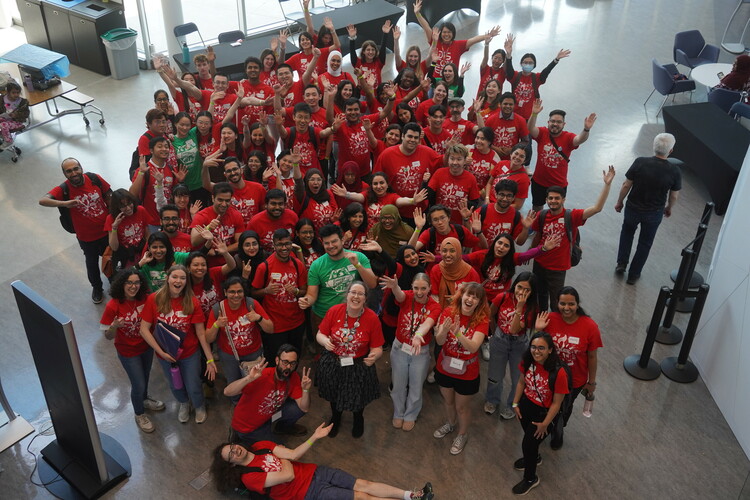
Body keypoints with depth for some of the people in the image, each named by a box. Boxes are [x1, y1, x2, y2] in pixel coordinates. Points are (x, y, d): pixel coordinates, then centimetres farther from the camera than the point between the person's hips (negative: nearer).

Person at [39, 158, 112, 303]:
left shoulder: (94, 178, -16)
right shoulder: (64, 189, -22)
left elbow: (108, 196, -2)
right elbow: (42, 200, -37)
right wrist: (65, 203, -52)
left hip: (106, 230, 2)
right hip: (86, 237, -2)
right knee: (92, 263, 21)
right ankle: (97, 288, 48)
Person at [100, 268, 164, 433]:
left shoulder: (145, 298, -15)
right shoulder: (113, 306, -27)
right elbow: (108, 336, -19)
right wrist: (114, 326, -41)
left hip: (146, 346, 4)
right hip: (128, 352, -4)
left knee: (145, 377, 27)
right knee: (138, 384, 9)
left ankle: (144, 400, 58)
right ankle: (140, 414, 38)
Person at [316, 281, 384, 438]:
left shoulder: (372, 318, -20)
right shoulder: (334, 311, -18)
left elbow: (377, 348, -13)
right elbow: (320, 334, -6)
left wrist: (374, 356, -35)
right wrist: (325, 341, -29)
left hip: (359, 367, -1)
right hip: (333, 364, 1)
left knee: (358, 398, 22)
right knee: (334, 395, 27)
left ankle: (358, 419, 59)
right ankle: (335, 418, 62)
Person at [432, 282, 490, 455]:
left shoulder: (481, 320, -21)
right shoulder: (448, 312, -16)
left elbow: (473, 347, -34)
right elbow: (439, 341, -22)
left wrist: (457, 334, -50)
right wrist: (444, 330, -45)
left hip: (467, 373, -3)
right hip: (445, 368, 3)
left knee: (462, 406, 18)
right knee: (447, 400, 27)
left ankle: (462, 434, 45)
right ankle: (451, 423, 56)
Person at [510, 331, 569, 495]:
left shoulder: (558, 372, -32)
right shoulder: (528, 361, -17)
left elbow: (556, 403, -21)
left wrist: (545, 424, -14)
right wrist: (515, 403, 3)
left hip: (545, 411, -5)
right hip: (527, 403, 5)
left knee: (528, 443, 2)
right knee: (529, 434, 22)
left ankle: (531, 479, 29)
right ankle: (534, 457, 57)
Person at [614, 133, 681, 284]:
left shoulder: (640, 162, -21)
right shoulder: (674, 171, -18)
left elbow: (626, 185, -11)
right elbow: (674, 196, -6)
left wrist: (619, 202, 5)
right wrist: (669, 208, 15)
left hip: (633, 208, 0)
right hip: (654, 213, 0)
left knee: (627, 231, 30)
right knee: (645, 243, 20)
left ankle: (621, 264, 28)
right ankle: (633, 275, 30)